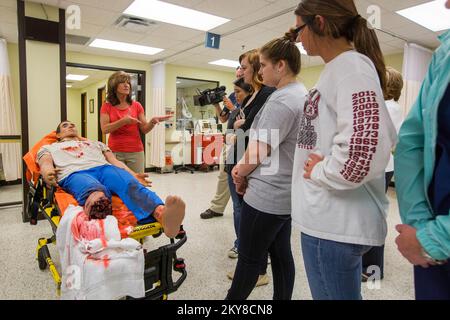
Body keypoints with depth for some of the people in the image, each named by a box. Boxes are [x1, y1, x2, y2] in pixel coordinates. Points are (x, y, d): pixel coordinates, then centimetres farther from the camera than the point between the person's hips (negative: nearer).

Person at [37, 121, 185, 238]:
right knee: (95, 191, -40)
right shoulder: (49, 148, 36)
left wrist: (132, 175, 5)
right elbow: (45, 164, 13)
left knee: (130, 184, -37)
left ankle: (162, 215, -65)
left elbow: (114, 160, 25)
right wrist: (47, 174, -14)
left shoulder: (95, 143, 41)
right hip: (74, 174, 1)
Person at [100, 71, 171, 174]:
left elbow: (144, 130, 3)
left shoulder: (137, 106, 6)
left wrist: (152, 122, -17)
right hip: (115, 152, -1)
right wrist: (123, 121, -20)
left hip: (136, 152, 1)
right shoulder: (107, 106, 4)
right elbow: (105, 129, -8)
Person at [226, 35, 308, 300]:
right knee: (281, 253, 18)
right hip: (286, 192, 10)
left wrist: (241, 173, -1)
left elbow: (259, 151, -20)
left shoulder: (281, 100, -19)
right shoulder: (303, 95, 13)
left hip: (266, 195, -10)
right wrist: (243, 166, 7)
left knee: (250, 258, 8)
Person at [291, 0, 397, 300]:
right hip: (332, 217, 10)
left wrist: (321, 172, -14)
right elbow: (386, 136, 18)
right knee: (341, 293, 24)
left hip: (335, 221, -10)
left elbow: (367, 147, -31)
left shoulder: (351, 65, -14)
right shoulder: (340, 68, 14)